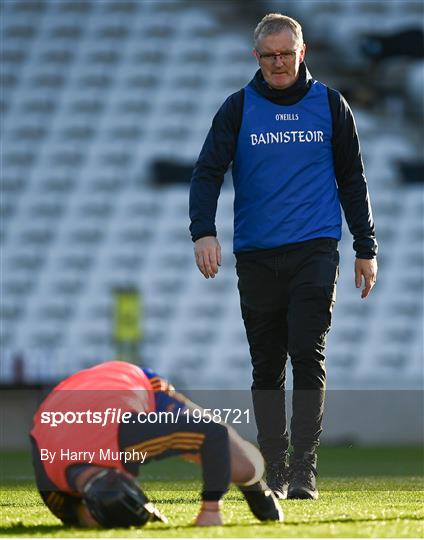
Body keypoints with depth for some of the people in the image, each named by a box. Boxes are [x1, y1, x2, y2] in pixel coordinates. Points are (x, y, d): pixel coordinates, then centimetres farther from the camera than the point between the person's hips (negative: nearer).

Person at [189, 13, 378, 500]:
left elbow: (352, 179, 14)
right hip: (255, 255, 1)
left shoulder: (330, 105, 8)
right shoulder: (239, 108, 6)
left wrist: (366, 248, 11)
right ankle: (273, 471, 11)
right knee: (266, 365, 5)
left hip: (315, 250, -1)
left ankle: (303, 470, -12)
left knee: (308, 355, -12)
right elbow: (208, 171, -1)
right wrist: (203, 231, -17)